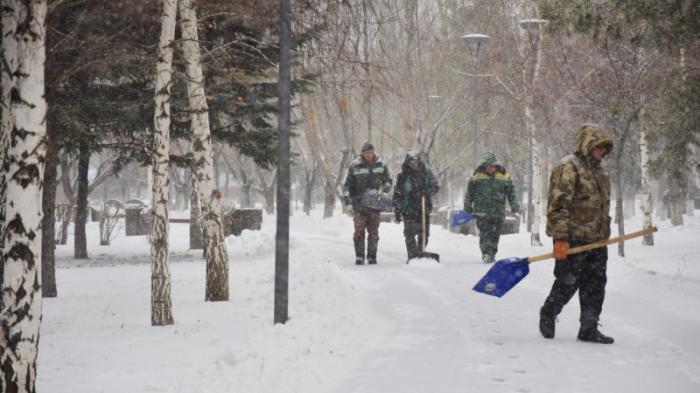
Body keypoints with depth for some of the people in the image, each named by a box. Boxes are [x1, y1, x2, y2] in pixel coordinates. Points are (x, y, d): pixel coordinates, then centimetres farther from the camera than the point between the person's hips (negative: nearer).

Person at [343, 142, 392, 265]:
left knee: (373, 231, 5)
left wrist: (383, 188, -8)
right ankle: (359, 257, -1)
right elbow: (347, 186, 1)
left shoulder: (381, 165, 4)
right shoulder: (355, 166, -3)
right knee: (359, 231, -6)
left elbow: (388, 181, 14)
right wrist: (348, 203, -5)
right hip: (359, 203, -2)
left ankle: (372, 256, 13)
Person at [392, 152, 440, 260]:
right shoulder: (403, 177, 0)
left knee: (424, 235, 6)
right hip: (409, 210, -2)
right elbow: (397, 195, 3)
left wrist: (427, 192, -15)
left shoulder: (427, 173, 6)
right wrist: (397, 211, -2)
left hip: (424, 209, 2)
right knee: (410, 234, -12)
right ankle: (412, 257, -13)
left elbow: (435, 187, 6)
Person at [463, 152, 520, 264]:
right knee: (484, 233, -12)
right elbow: (469, 194, 10)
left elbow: (511, 193, 11)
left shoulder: (504, 176, 5)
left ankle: (491, 254, 14)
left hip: (498, 212, 2)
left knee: (495, 234, 5)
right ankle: (486, 253, -16)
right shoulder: (476, 176, 2)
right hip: (481, 211, -2)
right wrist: (468, 208, 12)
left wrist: (514, 206, 5)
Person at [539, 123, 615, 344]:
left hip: (596, 241, 8)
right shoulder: (568, 168, -12)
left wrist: (604, 233, 24)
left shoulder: (598, 171, 17)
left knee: (595, 286, 7)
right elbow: (558, 205, -18)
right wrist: (560, 238, -23)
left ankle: (589, 329, 13)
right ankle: (548, 315, 23)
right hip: (573, 240, -8)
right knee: (567, 284, -1)